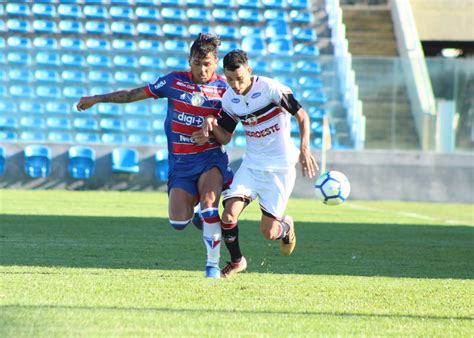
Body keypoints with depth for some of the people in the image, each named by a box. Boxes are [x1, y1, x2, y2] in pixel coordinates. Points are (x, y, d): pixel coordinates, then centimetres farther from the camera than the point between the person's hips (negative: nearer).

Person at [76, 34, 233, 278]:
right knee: (178, 222, -7)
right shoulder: (174, 81, 1)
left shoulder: (224, 89, -4)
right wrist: (96, 99, 15)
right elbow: (135, 94, 11)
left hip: (210, 158, -2)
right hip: (180, 161, 2)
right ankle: (202, 219, 29)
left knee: (208, 203, -27)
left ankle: (213, 264, -15)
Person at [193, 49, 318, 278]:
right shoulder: (229, 99, 0)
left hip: (280, 167, -4)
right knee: (228, 215, -15)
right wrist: (212, 126, -14)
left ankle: (286, 228, 34)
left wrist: (304, 149, -23)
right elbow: (225, 137, 9)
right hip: (251, 164, 4)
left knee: (268, 232, -4)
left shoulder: (270, 88, -17)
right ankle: (236, 261, 10)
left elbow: (302, 116, -11)